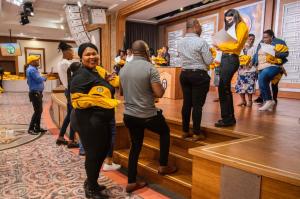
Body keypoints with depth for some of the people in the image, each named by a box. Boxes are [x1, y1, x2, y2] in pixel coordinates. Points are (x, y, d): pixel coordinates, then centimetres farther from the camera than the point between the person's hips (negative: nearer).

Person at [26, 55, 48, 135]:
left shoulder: (34, 69, 16)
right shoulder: (31, 69, -16)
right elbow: (39, 79, -21)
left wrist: (43, 78, 5)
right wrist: (45, 78, -2)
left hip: (38, 93, 10)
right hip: (35, 93, -10)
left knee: (40, 111, 13)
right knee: (37, 111, -7)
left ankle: (37, 127, 21)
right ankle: (31, 129, 1)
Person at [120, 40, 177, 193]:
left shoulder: (123, 69, 5)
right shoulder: (150, 68, -14)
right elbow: (159, 93, -18)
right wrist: (162, 86, 2)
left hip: (129, 115, 6)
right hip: (147, 115, -5)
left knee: (135, 146, 18)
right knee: (165, 132, 22)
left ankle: (131, 182, 22)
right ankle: (163, 166, 29)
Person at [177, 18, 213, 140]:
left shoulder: (180, 43, 8)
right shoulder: (201, 42, -12)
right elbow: (209, 61, -10)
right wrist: (210, 53, 9)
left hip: (184, 74, 6)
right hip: (199, 75, -6)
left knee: (186, 103, 11)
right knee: (197, 105, -1)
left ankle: (185, 131, 18)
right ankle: (196, 133, 6)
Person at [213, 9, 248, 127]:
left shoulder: (241, 26, 0)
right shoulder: (231, 28, 26)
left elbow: (236, 45, -11)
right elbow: (228, 42, 16)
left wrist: (221, 46, -8)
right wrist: (220, 45, -1)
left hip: (231, 59, -9)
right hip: (225, 58, 9)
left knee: (223, 88, -12)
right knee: (225, 88, 9)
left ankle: (227, 118, -6)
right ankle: (230, 117, 16)